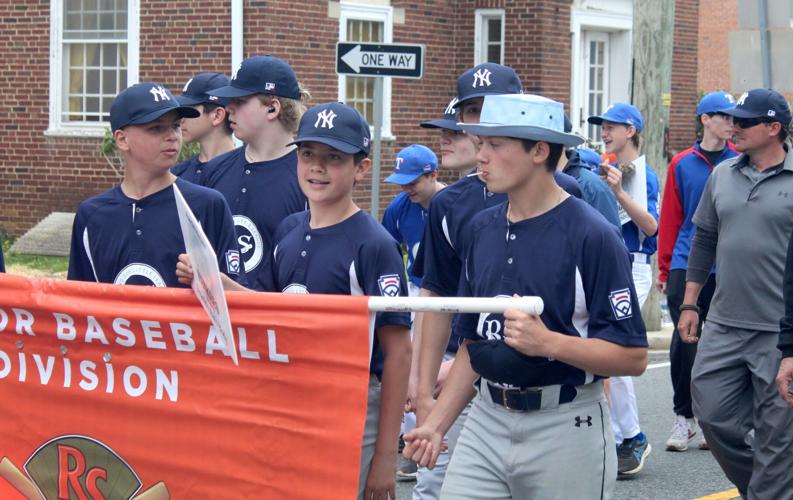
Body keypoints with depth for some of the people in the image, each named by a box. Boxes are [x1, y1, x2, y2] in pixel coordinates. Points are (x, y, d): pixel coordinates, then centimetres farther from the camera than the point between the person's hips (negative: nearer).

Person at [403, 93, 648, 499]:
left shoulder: (591, 235, -12)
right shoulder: (482, 228, 9)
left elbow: (633, 356, -14)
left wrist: (548, 342, -25)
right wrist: (436, 423, 9)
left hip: (566, 429, -6)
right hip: (486, 420, 6)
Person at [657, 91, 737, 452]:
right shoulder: (682, 164, 4)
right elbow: (670, 218, 8)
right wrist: (664, 268, 6)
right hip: (687, 266, 0)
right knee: (684, 341, -2)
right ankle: (684, 417, 11)